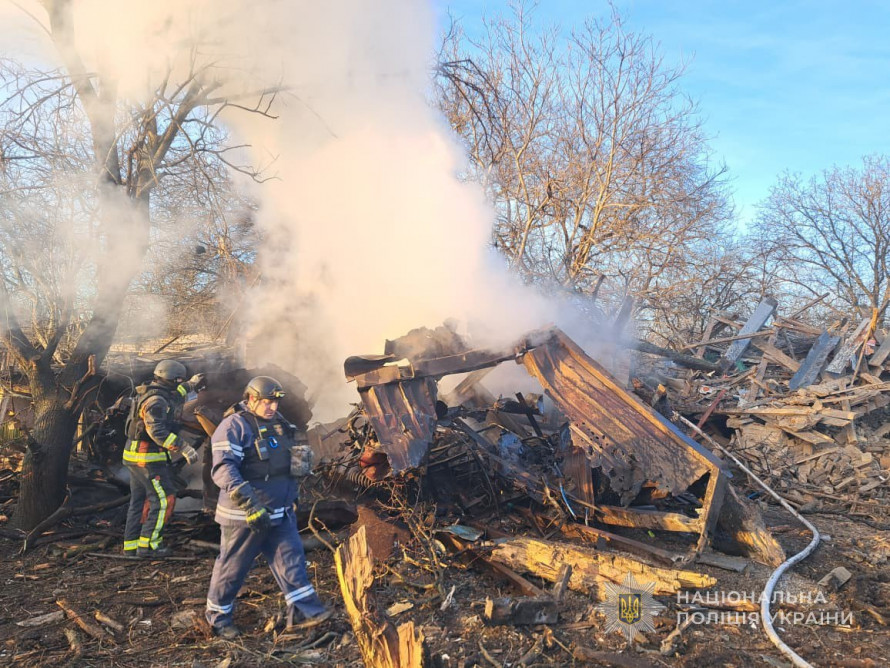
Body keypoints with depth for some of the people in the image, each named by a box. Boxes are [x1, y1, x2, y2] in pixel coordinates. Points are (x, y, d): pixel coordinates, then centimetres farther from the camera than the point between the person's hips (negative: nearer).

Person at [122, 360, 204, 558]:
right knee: (163, 500, -5)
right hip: (148, 458, -10)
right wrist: (183, 447, -30)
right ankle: (148, 545, -2)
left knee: (139, 500, 15)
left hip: (136, 455, 10)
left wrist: (190, 385, 40)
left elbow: (171, 396, 32)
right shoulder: (156, 401, -20)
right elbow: (157, 431, -30)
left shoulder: (152, 392, 10)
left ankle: (131, 544, 23)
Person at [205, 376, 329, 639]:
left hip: (280, 513, 7)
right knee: (232, 566, 8)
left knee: (291, 558, 3)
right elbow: (223, 468, -26)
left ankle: (302, 611, 7)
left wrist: (301, 458, 4)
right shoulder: (234, 426, -15)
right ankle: (218, 616, 27)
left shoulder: (278, 424, 11)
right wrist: (248, 501, -34)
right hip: (244, 515, -7)